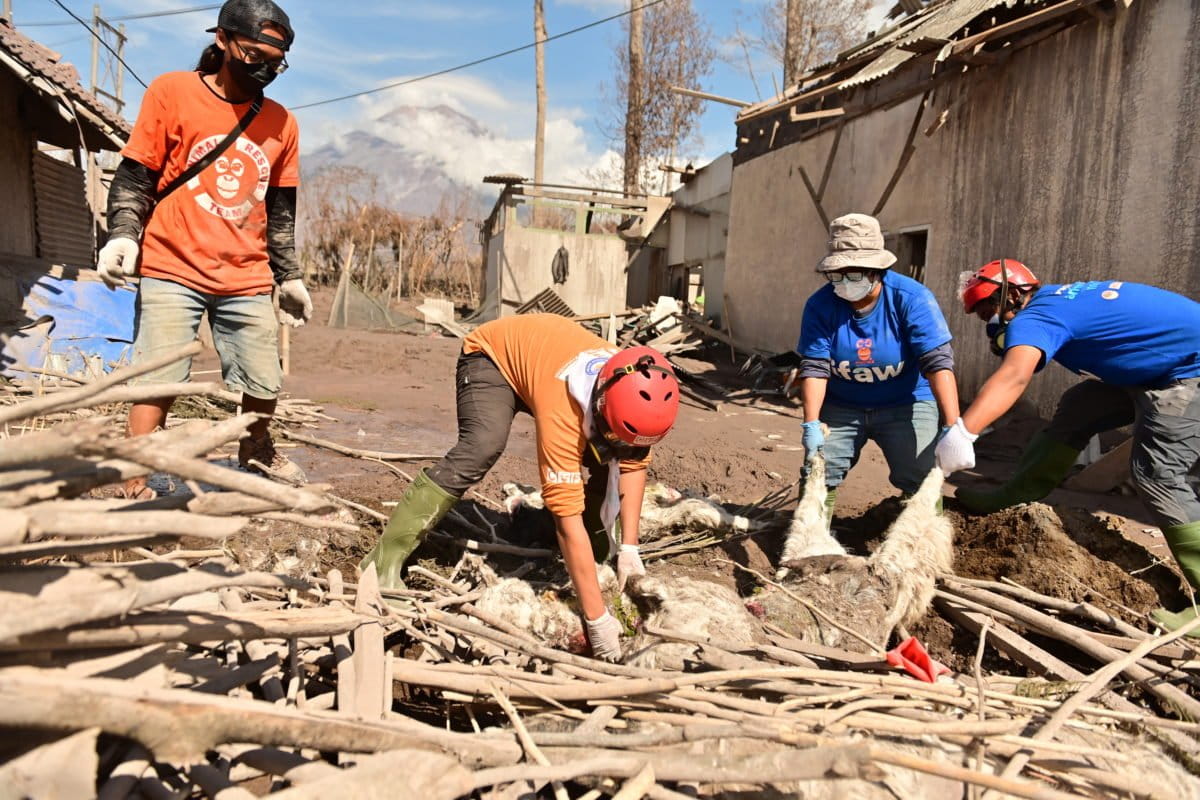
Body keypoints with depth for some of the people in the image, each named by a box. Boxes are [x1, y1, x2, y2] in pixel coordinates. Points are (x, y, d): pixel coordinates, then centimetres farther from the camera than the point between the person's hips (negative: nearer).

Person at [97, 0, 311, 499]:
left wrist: (289, 276, 16)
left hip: (246, 282, 3)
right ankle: (136, 490, 4)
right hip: (172, 271, -3)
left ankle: (256, 453, 31)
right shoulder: (172, 92, 1)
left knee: (264, 386, 4)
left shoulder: (281, 123, 10)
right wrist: (122, 236, -12)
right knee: (158, 381, -6)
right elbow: (133, 177, 2)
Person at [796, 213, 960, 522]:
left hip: (905, 405, -2)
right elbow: (815, 367, -16)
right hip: (841, 407, 2)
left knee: (922, 483, -11)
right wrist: (811, 424, -27)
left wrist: (952, 427, -33)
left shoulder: (912, 298, -19)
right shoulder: (820, 305, -14)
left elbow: (938, 362, -25)